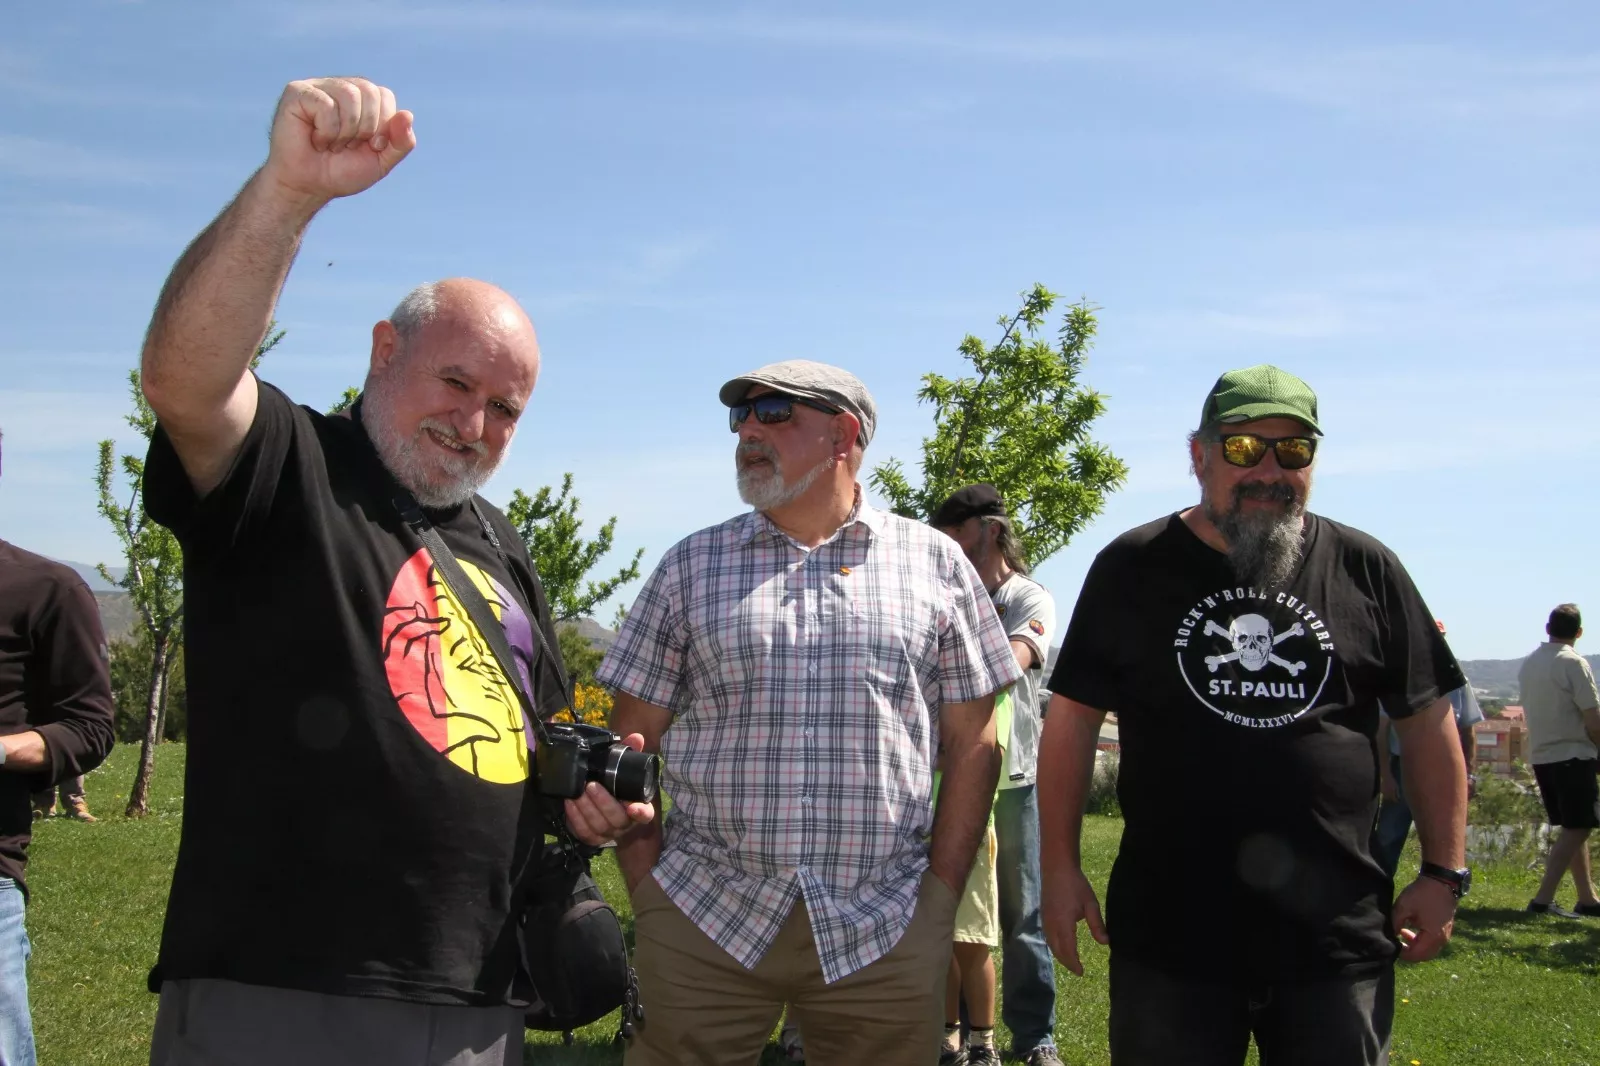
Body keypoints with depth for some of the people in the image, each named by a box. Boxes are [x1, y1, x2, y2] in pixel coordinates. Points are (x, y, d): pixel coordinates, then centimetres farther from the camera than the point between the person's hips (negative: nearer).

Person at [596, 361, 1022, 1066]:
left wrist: (940, 898, -1)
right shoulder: (689, 566, 7)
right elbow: (633, 742, 6)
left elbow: (971, 745, 6)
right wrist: (649, 899, -2)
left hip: (884, 935, 0)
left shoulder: (936, 564, 6)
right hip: (701, 926, 1)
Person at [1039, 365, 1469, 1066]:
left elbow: (1426, 723, 9)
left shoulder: (1366, 571, 4)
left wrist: (1444, 873, 5)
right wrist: (1059, 866, -1)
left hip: (1338, 939, 1)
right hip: (1168, 937, 0)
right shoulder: (1132, 568, 2)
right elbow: (1072, 719, 3)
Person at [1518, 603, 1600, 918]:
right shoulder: (1573, 663, -12)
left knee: (1572, 828, 14)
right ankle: (1543, 898, -13)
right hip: (1572, 755, -8)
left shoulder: (1528, 664, 10)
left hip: (1540, 756, 8)